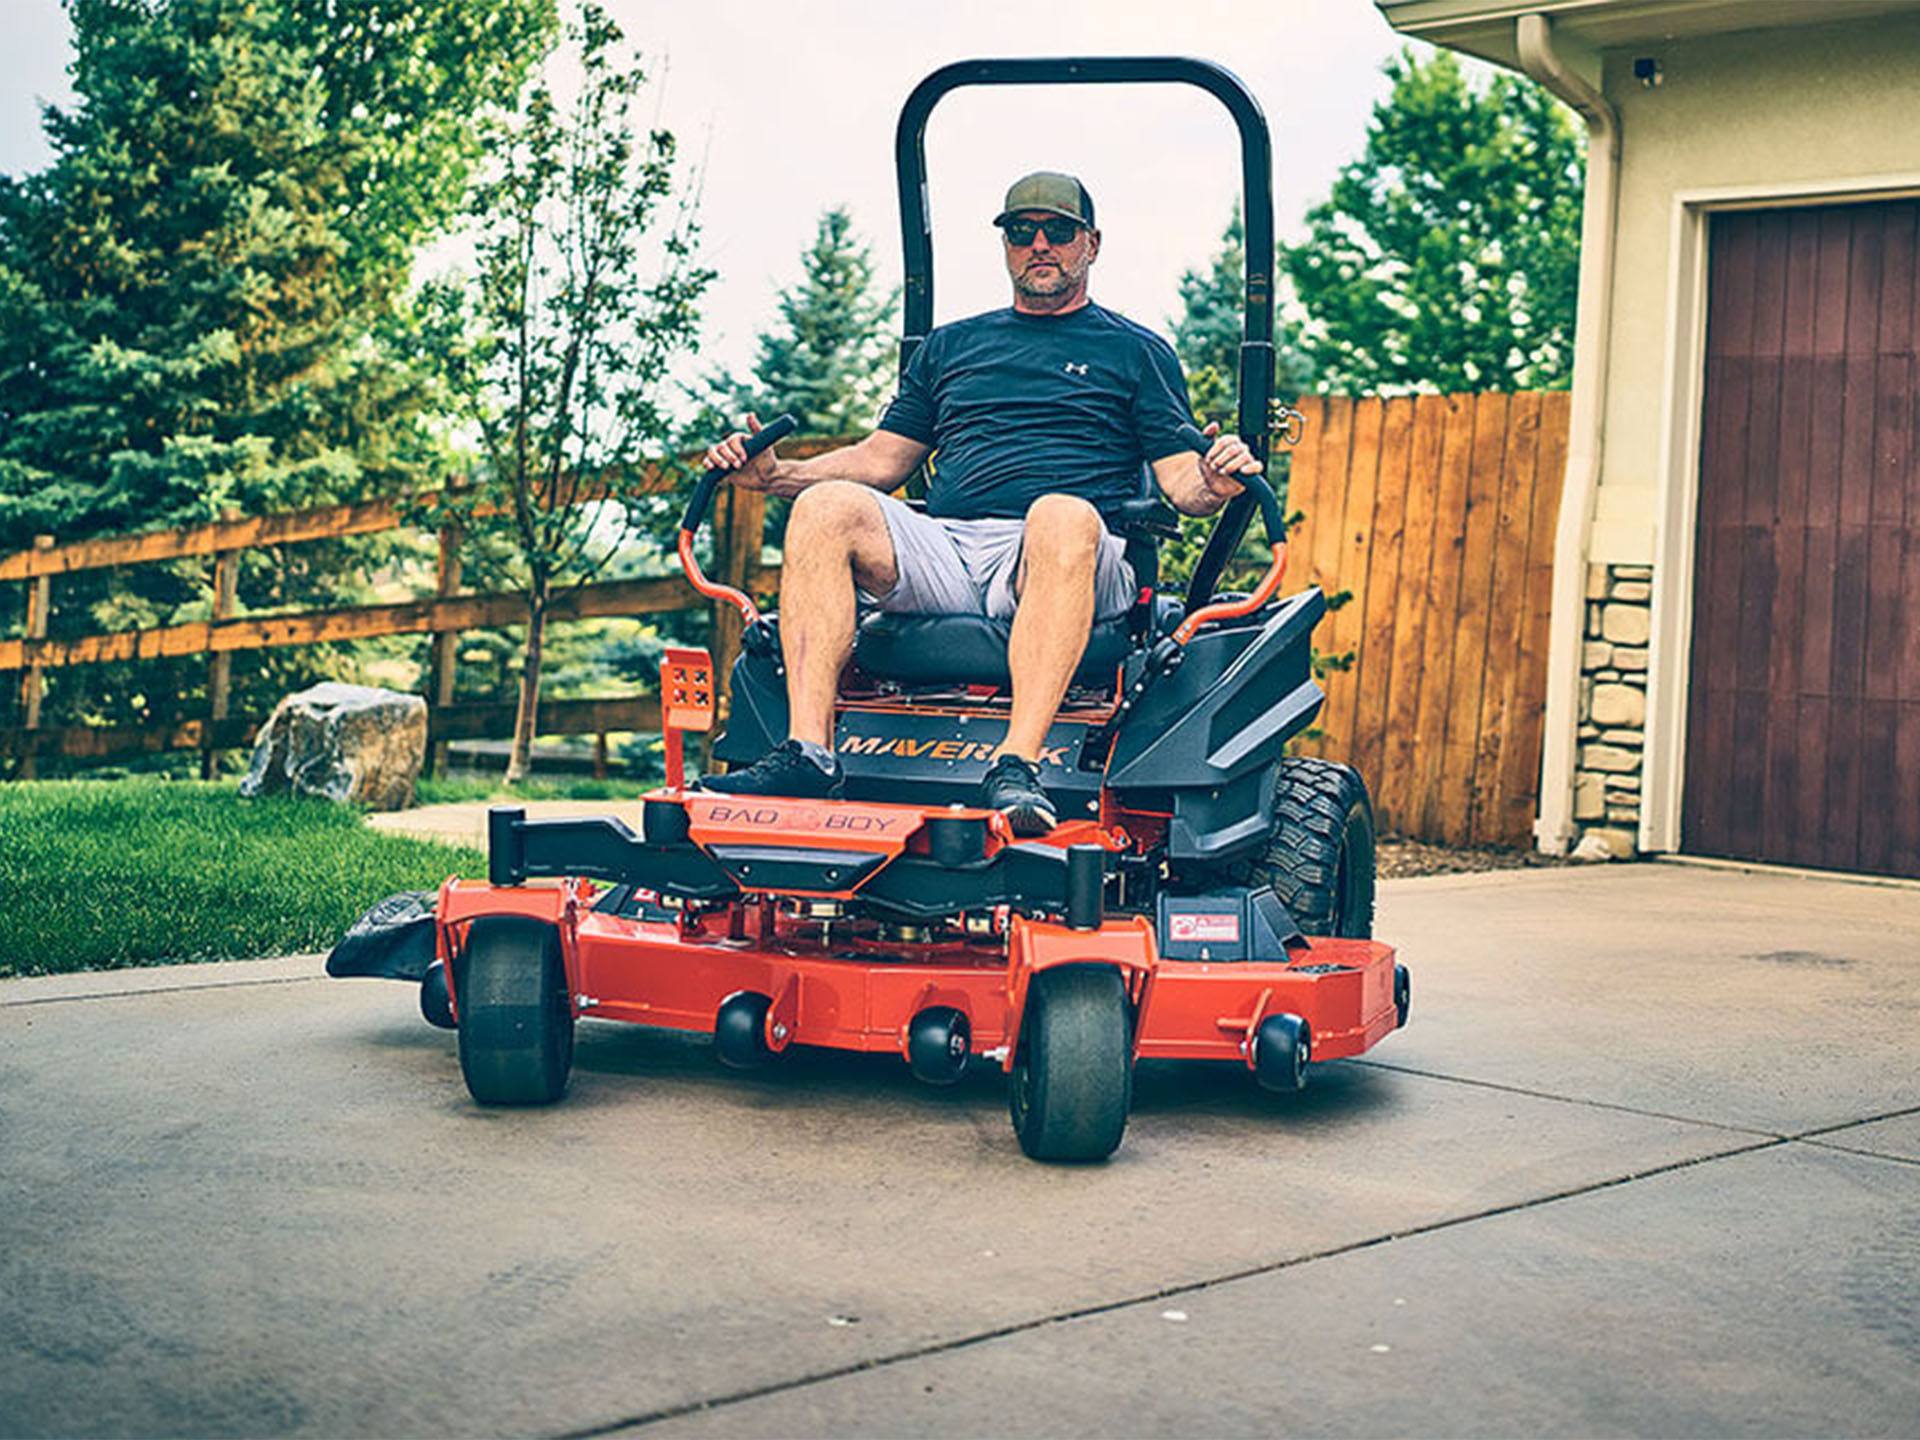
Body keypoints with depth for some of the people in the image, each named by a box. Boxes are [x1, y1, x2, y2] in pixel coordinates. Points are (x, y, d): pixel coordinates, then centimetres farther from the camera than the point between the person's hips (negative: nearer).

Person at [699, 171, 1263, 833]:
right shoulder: (949, 346, 30)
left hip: (1067, 561, -3)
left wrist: (1212, 481, -14)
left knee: (1063, 514, -39)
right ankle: (807, 750, -36)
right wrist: (775, 472, 14)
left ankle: (1016, 765, -49)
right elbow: (883, 459, 28)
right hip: (942, 551, 3)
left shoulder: (1138, 351, 21)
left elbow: (1179, 479, 10)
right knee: (827, 506, -25)